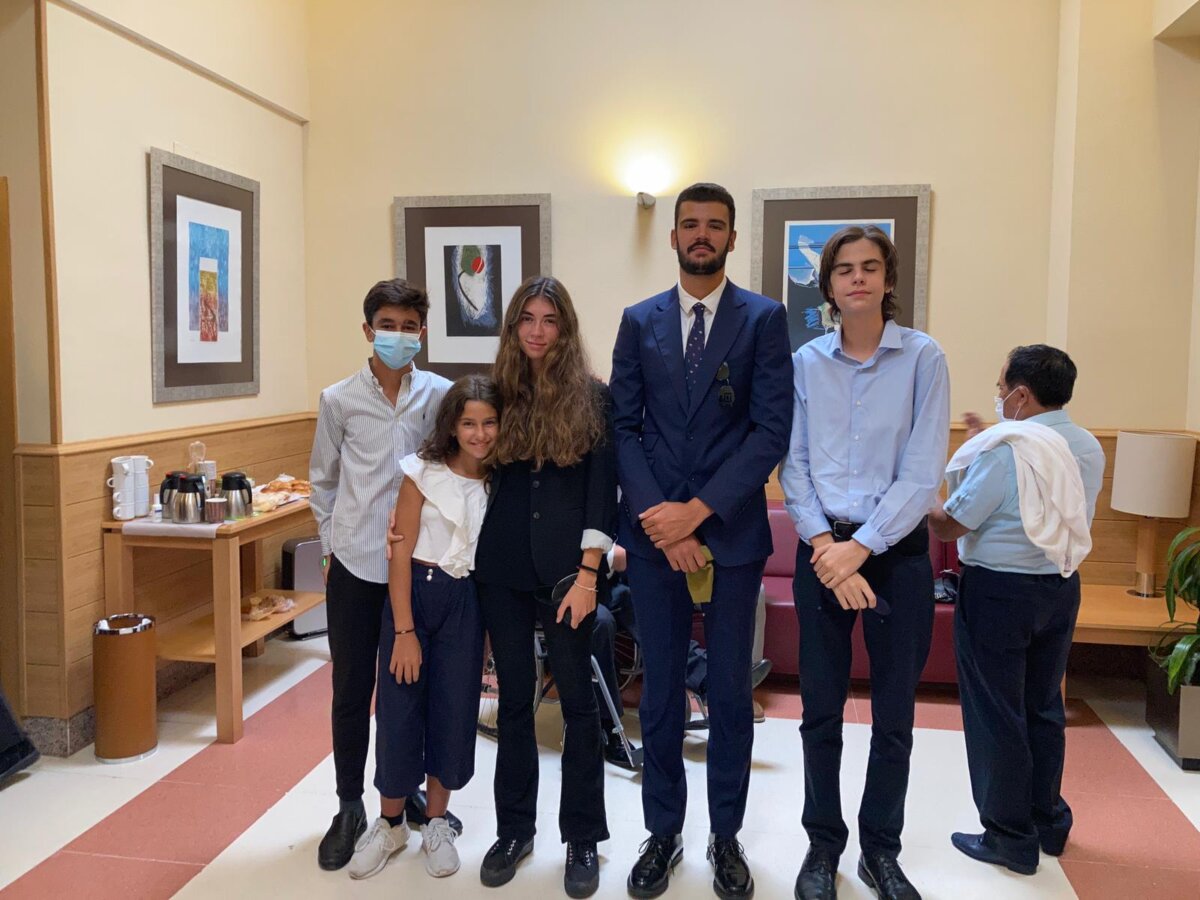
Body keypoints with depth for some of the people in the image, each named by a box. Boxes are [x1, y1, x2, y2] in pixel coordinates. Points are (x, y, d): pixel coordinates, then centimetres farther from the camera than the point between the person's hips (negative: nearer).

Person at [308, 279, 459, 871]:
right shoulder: (339, 399, 0)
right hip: (354, 564, 0)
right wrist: (333, 543, 7)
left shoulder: (441, 396, -2)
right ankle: (349, 807, 26)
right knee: (352, 690, 9)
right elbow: (323, 481, 10)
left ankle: (406, 791, 33)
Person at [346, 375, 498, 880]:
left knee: (454, 714, 7)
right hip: (414, 594, -2)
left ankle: (436, 825, 27)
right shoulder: (423, 473, -9)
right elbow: (400, 553, -9)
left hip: (467, 602, 2)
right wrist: (405, 631, -12)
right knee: (399, 710, 3)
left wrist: (493, 622, 1)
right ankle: (390, 824, 25)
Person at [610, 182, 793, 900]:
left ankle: (727, 837, 27)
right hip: (654, 533, 2)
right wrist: (656, 516, -10)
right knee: (661, 691, 10)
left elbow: (772, 430, -7)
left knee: (731, 691, 9)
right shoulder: (640, 322, 8)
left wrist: (697, 510, -14)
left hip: (732, 531, -1)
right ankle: (664, 834, 26)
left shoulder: (765, 318, 1)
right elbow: (624, 427, 3)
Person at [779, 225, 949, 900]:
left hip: (898, 548, -1)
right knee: (821, 711, 8)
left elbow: (923, 471, -8)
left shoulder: (923, 357, -3)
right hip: (823, 547, 1)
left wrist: (862, 547, -14)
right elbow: (793, 466, 1)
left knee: (894, 714, 9)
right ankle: (824, 845, 26)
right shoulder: (806, 362, 4)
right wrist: (825, 544, -11)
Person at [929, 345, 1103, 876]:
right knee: (1043, 708, 20)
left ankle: (1010, 839, 16)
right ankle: (1049, 823, 34)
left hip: (998, 592, -7)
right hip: (1061, 588, 8)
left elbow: (951, 526, -17)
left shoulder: (1006, 449, -20)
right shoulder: (1088, 448, 3)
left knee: (996, 717, 5)